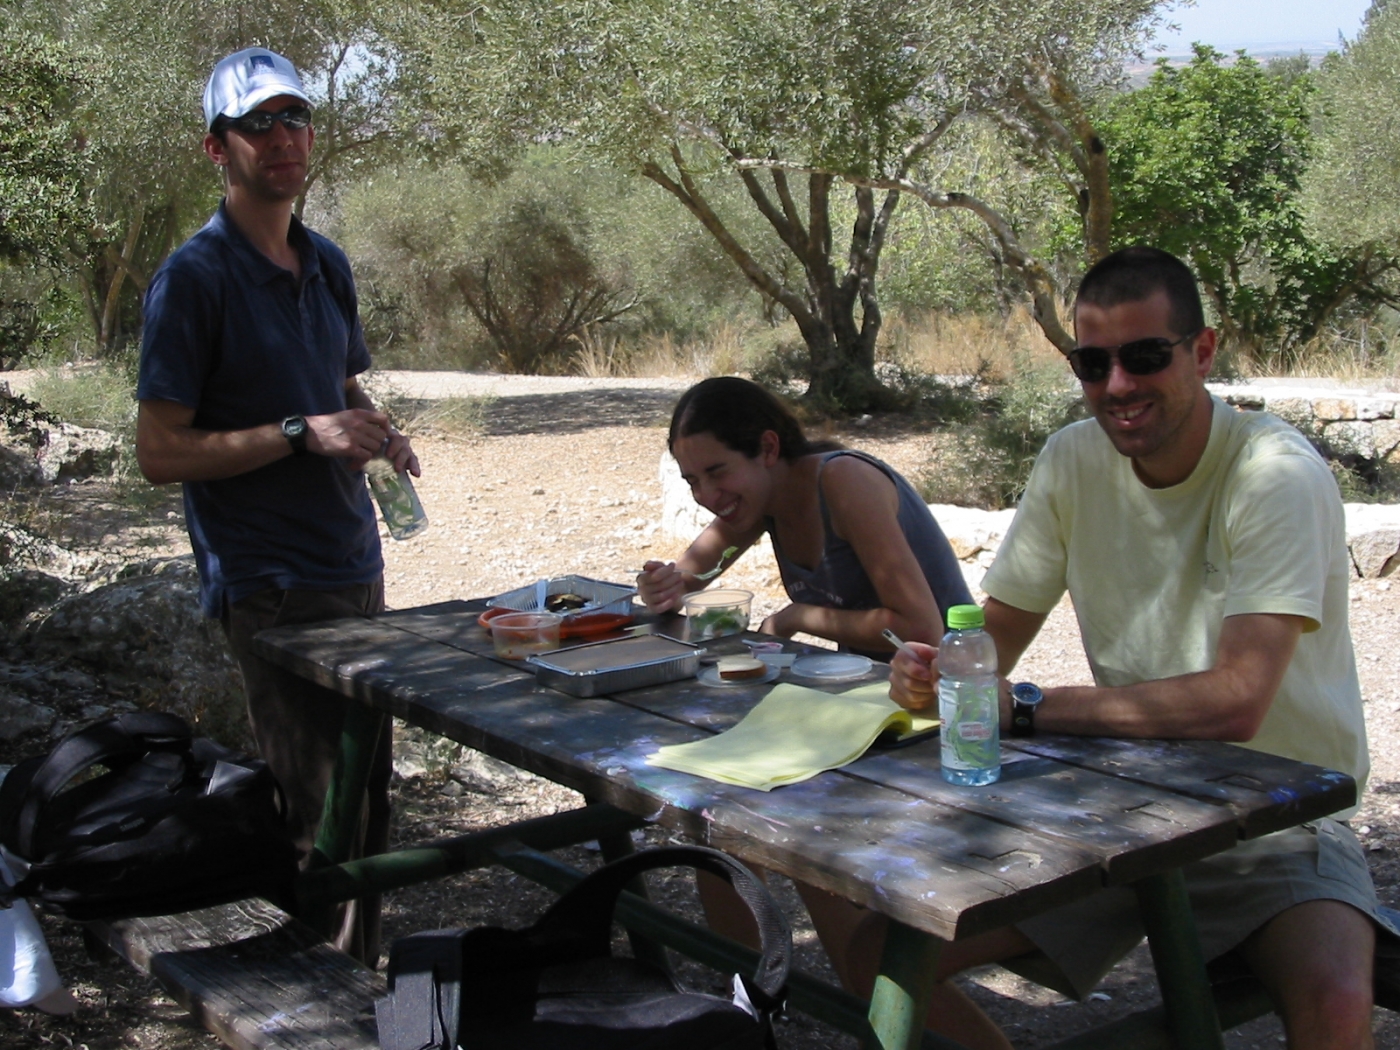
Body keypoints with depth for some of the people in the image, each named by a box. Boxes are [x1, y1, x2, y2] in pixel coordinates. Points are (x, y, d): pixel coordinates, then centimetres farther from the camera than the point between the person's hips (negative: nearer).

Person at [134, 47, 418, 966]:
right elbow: (160, 452, -13)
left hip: (355, 570, 8)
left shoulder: (328, 265, 12)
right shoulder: (194, 278, -10)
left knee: (367, 787, 14)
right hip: (270, 587, -7)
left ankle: (359, 974, 28)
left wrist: (378, 433, 3)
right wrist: (300, 434, -20)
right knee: (308, 807, -4)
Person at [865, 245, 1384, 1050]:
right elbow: (995, 634, 4)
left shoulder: (1278, 476, -18)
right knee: (873, 951, -8)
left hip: (1276, 823, -4)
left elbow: (1233, 702, -28)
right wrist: (936, 673, -19)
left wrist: (1023, 708, -28)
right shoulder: (1074, 461, 0)